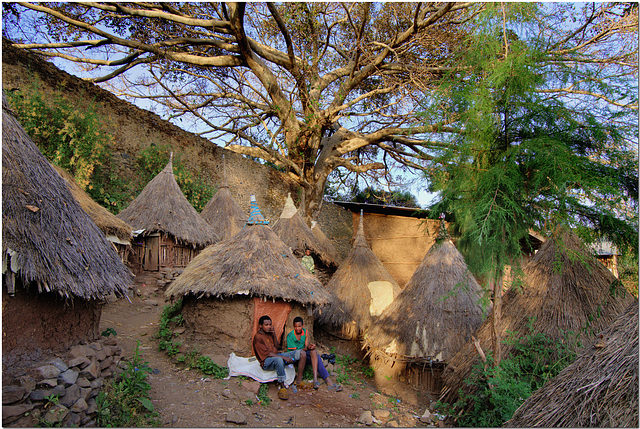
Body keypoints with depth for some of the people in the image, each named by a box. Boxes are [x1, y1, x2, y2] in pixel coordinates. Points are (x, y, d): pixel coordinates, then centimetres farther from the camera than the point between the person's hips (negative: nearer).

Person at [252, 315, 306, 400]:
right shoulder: (257, 337, -10)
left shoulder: (270, 333, 15)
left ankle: (299, 382, -8)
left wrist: (274, 334, 3)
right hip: (266, 362, -8)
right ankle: (282, 387, -30)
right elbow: (266, 353, -18)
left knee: (302, 354, -7)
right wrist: (284, 357, -22)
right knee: (279, 359, -45)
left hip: (277, 355, 8)